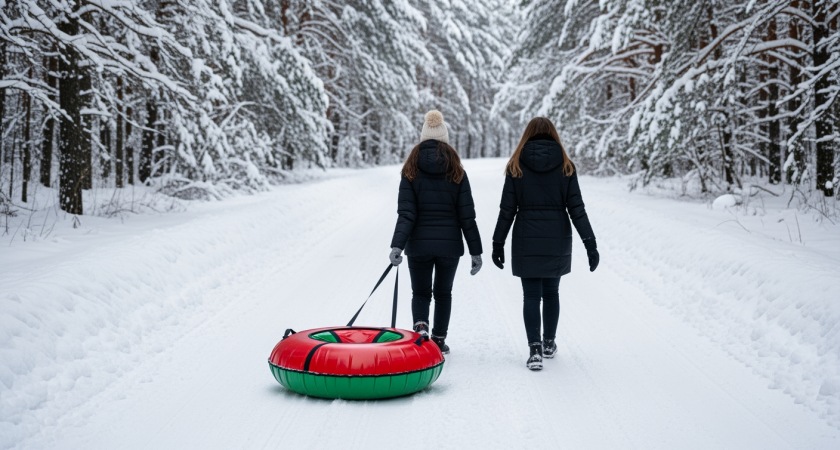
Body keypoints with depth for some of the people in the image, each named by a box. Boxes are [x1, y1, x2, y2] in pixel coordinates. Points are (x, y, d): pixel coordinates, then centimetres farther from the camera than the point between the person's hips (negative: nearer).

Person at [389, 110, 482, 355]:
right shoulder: (456, 173, -1)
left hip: (419, 245, 0)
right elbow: (467, 216, -2)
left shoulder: (411, 172, -2)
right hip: (449, 244, 1)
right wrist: (476, 251, 2)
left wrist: (397, 245, -16)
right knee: (443, 293, 17)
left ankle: (420, 326, -14)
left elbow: (406, 214, -12)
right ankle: (439, 340, 17)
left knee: (421, 293, 12)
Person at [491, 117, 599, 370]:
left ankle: (535, 349, -9)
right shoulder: (565, 167, 0)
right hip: (558, 241, 2)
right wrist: (590, 243, -1)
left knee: (531, 296, 1)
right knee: (551, 292, 17)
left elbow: (507, 209, -2)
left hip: (526, 241, -2)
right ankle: (549, 343, 28)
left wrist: (498, 243, 4)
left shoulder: (516, 167, -2)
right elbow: (576, 208, -3)